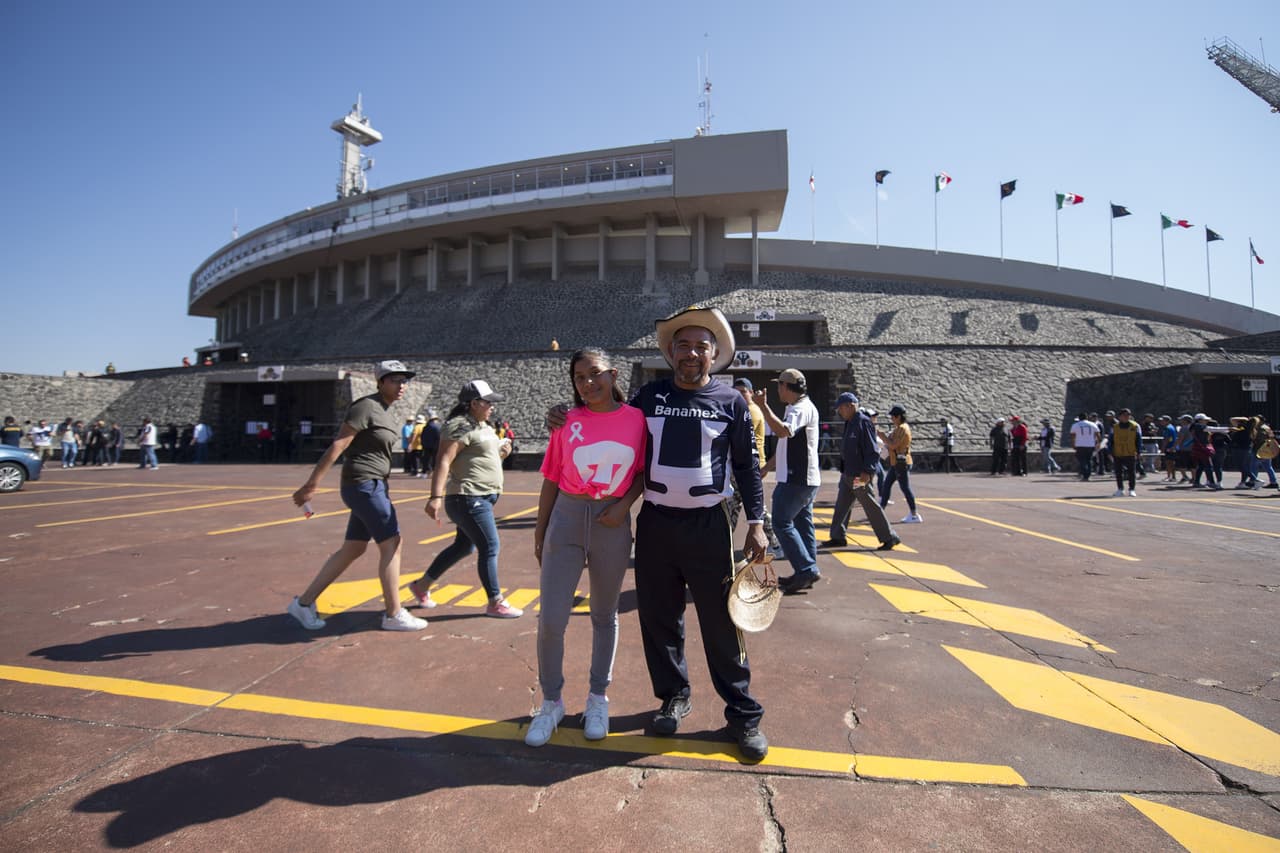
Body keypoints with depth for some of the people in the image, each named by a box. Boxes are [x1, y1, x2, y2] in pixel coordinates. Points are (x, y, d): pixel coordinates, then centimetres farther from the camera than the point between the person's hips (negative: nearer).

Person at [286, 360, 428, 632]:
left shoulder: (384, 411, 15)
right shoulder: (366, 407, -14)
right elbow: (336, 447, -17)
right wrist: (312, 484, -19)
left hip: (372, 486, 10)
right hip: (365, 485, -10)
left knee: (352, 549, 13)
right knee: (391, 545, -4)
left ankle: (304, 602, 23)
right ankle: (393, 614, 5)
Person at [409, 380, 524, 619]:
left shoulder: (482, 427, 16)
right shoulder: (461, 426, -14)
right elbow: (443, 461, -23)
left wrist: (501, 453, 6)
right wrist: (436, 496, -32)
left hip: (480, 498, 11)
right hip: (469, 498, -11)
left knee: (464, 546, 18)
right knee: (490, 547, -7)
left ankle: (422, 585, 32)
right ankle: (495, 603, 3)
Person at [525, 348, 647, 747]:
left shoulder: (637, 419, -4)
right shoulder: (568, 420, -1)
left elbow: (644, 471, 4)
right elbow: (551, 479, 5)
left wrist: (625, 504, -13)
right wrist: (540, 531, 8)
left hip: (612, 524, 0)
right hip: (566, 519, 1)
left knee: (604, 616, 15)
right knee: (551, 619, 0)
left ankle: (598, 699, 35)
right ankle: (551, 703, 23)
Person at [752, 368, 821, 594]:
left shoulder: (803, 408, -15)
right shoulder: (796, 408, 18)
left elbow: (783, 431, -33)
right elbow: (785, 441, 25)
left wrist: (763, 405, -29)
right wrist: (767, 467, 26)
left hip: (797, 479, -10)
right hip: (803, 478, 10)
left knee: (782, 523, -8)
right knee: (802, 523, 12)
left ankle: (807, 569, -9)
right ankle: (806, 573, 17)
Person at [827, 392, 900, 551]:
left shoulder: (863, 422, -15)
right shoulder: (850, 423, 13)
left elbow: (871, 450, -20)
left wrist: (867, 471, -25)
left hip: (860, 475, -9)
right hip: (848, 473, 9)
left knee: (871, 507, 0)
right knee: (841, 505, 11)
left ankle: (890, 538, 12)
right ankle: (838, 537, 19)